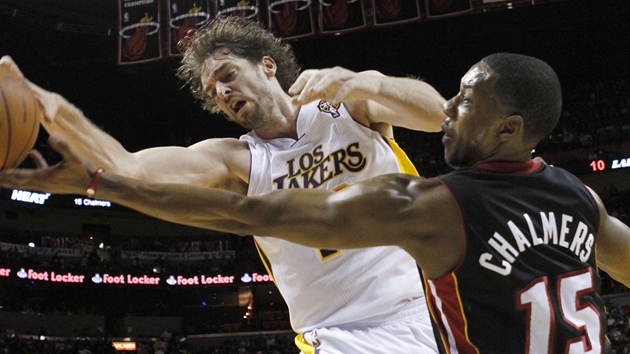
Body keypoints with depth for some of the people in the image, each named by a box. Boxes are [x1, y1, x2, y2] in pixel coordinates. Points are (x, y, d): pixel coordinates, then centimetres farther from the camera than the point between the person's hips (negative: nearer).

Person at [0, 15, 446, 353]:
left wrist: (363, 82, -33)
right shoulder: (234, 161, 2)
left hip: (423, 317, 0)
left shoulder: (348, 107, 3)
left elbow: (436, 114, -14)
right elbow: (128, 168, -12)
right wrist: (53, 111, -29)